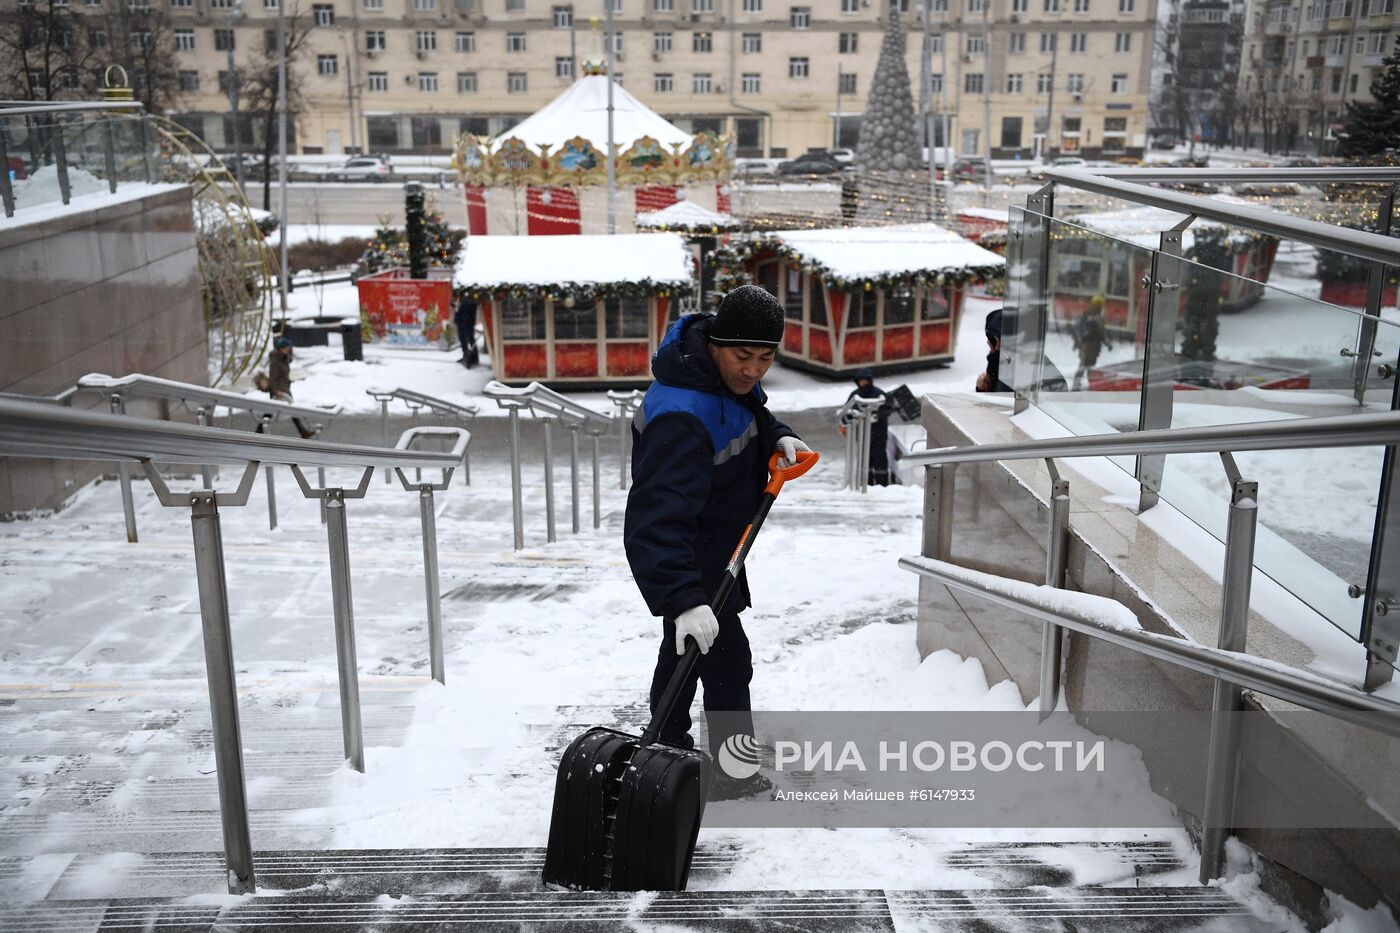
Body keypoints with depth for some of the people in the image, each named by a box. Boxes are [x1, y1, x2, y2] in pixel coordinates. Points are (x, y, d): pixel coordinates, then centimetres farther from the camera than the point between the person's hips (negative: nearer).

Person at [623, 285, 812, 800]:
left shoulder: (729, 374, -7)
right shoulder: (681, 416, -38)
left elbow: (747, 412, 17)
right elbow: (658, 516, -45)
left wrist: (776, 436, -4)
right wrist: (684, 597, -53)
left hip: (709, 540, 10)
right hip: (687, 553, -10)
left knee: (683, 646, 23)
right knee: (726, 659, -2)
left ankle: (669, 747, 42)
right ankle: (735, 774, 14)